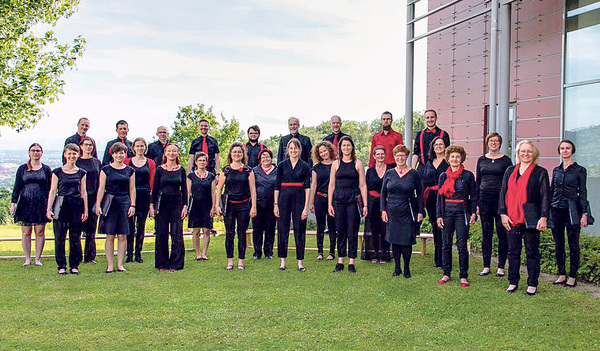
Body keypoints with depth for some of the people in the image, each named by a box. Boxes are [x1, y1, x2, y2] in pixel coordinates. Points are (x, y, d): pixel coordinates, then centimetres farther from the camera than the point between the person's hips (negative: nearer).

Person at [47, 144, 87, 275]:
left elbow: (83, 192, 10)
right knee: (60, 237, -2)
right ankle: (61, 266, 7)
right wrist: (49, 209, -3)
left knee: (75, 237, 3)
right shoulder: (57, 172, 4)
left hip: (77, 205, 1)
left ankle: (74, 265, 12)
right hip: (61, 205, -1)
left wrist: (85, 210, 6)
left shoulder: (81, 173, 8)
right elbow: (53, 191, 3)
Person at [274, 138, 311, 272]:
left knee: (299, 230, 2)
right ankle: (283, 262, 12)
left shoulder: (305, 166, 4)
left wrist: (306, 206, -7)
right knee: (282, 229, 3)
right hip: (284, 198, 1)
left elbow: (307, 187, 0)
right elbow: (277, 186, 5)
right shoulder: (282, 165, 5)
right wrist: (275, 204, -2)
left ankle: (300, 262, 10)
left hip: (299, 199, -1)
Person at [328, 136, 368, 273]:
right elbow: (331, 185, 8)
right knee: (340, 231, 6)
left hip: (354, 200, -1)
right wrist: (330, 204, 2)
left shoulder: (358, 163, 4)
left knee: (352, 232, 0)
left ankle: (351, 262, 8)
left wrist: (365, 204, -2)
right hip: (339, 200, 2)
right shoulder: (335, 164, 8)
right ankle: (340, 262, 14)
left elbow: (363, 185, 3)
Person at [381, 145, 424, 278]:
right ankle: (397, 268, 19)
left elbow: (420, 194, 2)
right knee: (394, 241, 6)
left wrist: (420, 212, -4)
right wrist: (383, 210, 2)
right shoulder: (389, 173, 7)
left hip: (408, 213, -3)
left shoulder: (414, 174, 0)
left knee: (406, 242, -4)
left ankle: (406, 269, 12)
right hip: (392, 212, 3)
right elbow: (383, 193, 11)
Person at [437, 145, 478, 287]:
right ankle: (446, 274, 17)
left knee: (462, 246, -2)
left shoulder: (468, 175, 0)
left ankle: (463, 277, 6)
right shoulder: (443, 176, 8)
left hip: (462, 213, -3)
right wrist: (439, 216, 3)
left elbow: (474, 195, 3)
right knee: (446, 245, 6)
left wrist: (473, 213, -5)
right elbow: (439, 196, 9)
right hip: (447, 213, 3)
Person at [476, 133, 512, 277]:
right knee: (486, 233, 7)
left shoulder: (506, 160, 2)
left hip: (500, 199, -3)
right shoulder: (481, 160, 11)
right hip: (484, 199, 3)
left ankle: (501, 267, 9)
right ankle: (486, 266, 14)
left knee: (502, 233, 0)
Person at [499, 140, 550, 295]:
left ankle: (532, 284, 14)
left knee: (532, 252, 4)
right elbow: (503, 193, 11)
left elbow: (545, 196, -2)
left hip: (531, 219, -3)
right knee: (513, 251, 8)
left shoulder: (540, 172, 1)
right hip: (512, 218, 3)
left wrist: (544, 217, -10)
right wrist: (503, 213, 2)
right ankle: (513, 282, 18)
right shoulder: (510, 171, 12)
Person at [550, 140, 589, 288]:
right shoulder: (556, 170, 12)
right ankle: (562, 274, 17)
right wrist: (547, 210, 12)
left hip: (572, 210, -4)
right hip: (556, 209, 4)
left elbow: (583, 193, -2)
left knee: (573, 244, 0)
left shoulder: (580, 170, 0)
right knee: (558, 244, 8)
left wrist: (584, 214, -7)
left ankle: (572, 277, 7)